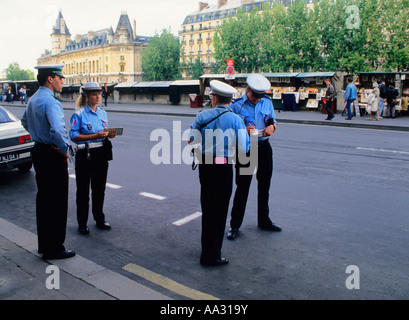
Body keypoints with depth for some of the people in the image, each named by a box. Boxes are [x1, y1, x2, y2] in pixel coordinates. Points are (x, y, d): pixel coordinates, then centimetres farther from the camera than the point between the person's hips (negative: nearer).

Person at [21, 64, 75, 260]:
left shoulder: (33, 99, 11)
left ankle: (44, 245, 28)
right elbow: (57, 130, -34)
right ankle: (54, 249, 9)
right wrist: (64, 150, -19)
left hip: (39, 151, 10)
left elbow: (25, 122, 27)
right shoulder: (50, 101, -20)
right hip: (53, 156, -10)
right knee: (57, 203, -1)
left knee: (43, 199, 17)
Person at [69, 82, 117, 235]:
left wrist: (109, 134, -5)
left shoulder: (102, 113, 10)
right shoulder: (79, 114, -8)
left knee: (99, 188, 15)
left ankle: (99, 219, 30)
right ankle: (82, 223, 17)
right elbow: (74, 136, -14)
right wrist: (95, 136, -21)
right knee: (83, 190, 5)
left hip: (101, 154, 5)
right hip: (84, 155, -5)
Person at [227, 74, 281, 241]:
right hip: (245, 149, -4)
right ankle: (235, 225, 15)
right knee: (242, 188, 1)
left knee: (264, 186, 14)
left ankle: (264, 221, 32)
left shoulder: (267, 102, 7)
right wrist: (243, 130, -25)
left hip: (264, 147, 4)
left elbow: (273, 122, 13)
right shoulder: (236, 105, -7)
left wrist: (272, 127, -10)